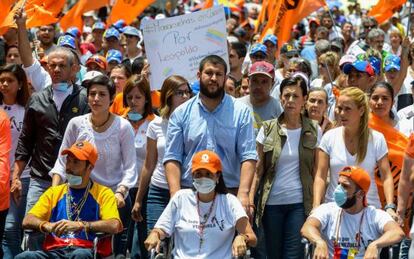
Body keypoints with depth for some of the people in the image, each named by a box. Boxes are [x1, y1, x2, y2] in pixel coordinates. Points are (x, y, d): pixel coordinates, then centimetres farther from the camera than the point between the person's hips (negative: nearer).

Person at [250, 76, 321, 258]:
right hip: (272, 202, 1)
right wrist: (250, 199, -5)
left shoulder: (313, 131, 2)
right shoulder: (268, 129, 2)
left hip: (299, 203, -1)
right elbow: (259, 169, 3)